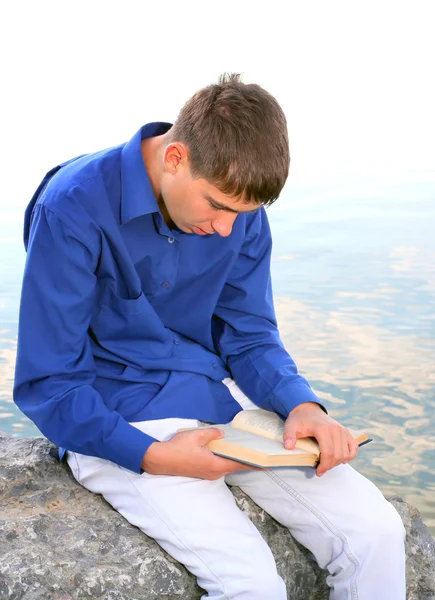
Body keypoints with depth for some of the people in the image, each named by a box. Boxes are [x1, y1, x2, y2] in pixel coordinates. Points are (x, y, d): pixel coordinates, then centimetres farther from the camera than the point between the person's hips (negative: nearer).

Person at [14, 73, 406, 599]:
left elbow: (250, 335, 6)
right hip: (113, 420, -5)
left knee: (376, 530, -9)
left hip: (220, 396, 5)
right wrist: (151, 456, -26)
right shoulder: (74, 209, -18)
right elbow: (46, 384, -15)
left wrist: (302, 405, -14)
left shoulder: (240, 210, -2)